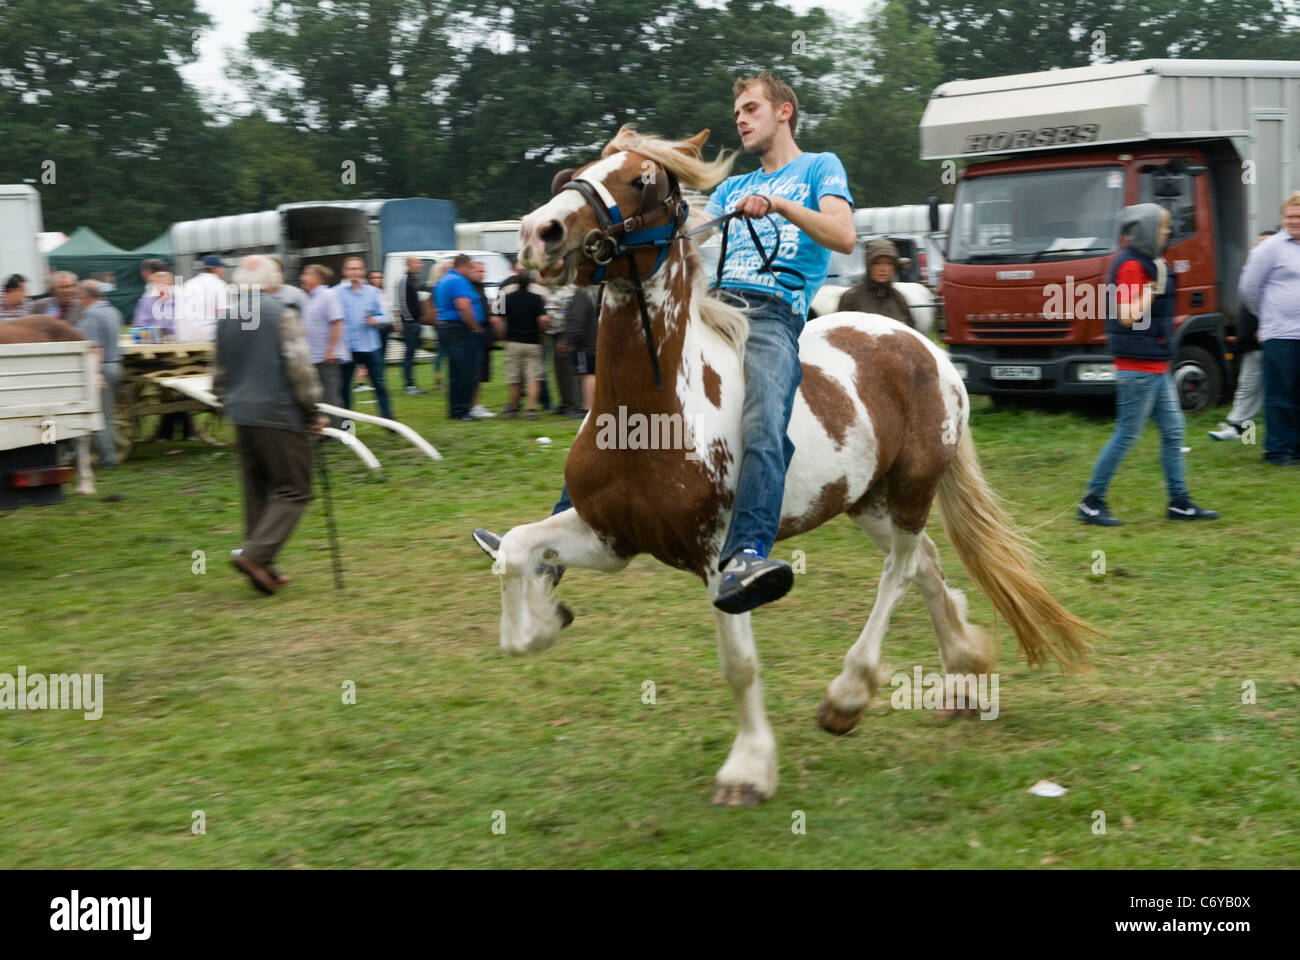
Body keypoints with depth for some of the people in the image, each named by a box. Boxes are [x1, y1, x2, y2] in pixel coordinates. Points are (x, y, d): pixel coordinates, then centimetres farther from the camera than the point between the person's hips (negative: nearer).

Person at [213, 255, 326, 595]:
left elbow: (219, 374, 16)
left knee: (256, 492, 14)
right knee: (294, 490, -1)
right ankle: (255, 554, -16)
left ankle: (262, 567, 16)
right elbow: (299, 367, -14)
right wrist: (312, 411, -5)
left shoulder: (226, 320, 11)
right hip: (278, 414, -7)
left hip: (241, 415, 7)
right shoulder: (281, 314, -9)